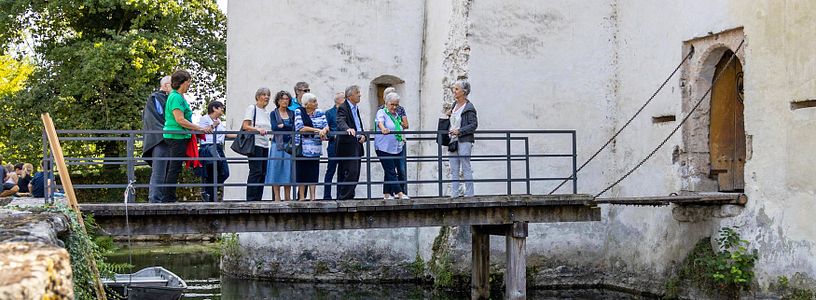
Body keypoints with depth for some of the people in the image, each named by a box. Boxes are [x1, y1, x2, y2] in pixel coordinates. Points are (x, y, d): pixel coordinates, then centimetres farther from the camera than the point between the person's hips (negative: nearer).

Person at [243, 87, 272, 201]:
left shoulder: (267, 112, 21)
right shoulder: (252, 108, -1)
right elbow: (245, 126, -11)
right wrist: (258, 130, -24)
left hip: (265, 145, 8)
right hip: (255, 144, -8)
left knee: (263, 173, 4)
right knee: (256, 171, -13)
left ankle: (258, 199, 7)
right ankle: (251, 199, -12)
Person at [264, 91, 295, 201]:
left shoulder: (292, 113, 15)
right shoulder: (274, 113, 5)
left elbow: (294, 128, 6)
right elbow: (274, 127, -10)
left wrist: (282, 125, -3)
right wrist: (289, 127, -10)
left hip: (289, 145, 3)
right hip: (277, 145, -3)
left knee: (288, 171, 1)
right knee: (276, 170, -5)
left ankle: (288, 198, 4)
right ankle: (277, 198, -4)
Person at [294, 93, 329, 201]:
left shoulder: (319, 113, 11)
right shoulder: (299, 112, -2)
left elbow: (326, 126, 4)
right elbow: (300, 128, -14)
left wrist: (324, 130, -20)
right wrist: (317, 130, -17)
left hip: (316, 149, 3)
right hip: (302, 148, -3)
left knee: (314, 173, 1)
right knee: (301, 173, -1)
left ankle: (313, 197, 4)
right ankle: (301, 197, 5)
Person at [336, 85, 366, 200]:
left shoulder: (356, 108, 19)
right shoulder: (343, 108, -10)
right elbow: (341, 122, -27)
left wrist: (363, 135, 5)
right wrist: (348, 129, -48)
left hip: (357, 145, 9)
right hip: (348, 146, -9)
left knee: (355, 173, 10)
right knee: (351, 172, -13)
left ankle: (348, 196, 15)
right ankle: (344, 197, -9)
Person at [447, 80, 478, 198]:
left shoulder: (469, 107, -10)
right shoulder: (454, 105, 14)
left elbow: (474, 124, -15)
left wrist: (459, 131, -20)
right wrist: (449, 115, 6)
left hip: (464, 141, -8)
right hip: (453, 141, 8)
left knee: (466, 169, -4)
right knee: (454, 170, 8)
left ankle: (469, 194, 0)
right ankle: (454, 195, 11)